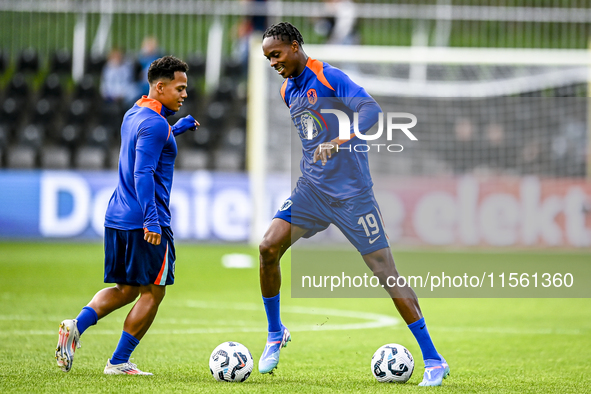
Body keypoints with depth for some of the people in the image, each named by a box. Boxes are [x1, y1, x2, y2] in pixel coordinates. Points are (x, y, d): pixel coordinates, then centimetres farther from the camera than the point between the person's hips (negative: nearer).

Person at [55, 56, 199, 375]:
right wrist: (151, 219, -29)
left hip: (116, 218, 9)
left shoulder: (134, 114, 15)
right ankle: (119, 362, 3)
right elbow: (143, 173, -24)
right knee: (152, 292, 2)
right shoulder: (155, 124, -14)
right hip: (144, 223, -9)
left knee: (126, 289, 16)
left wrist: (178, 127, 42)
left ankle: (77, 325, -6)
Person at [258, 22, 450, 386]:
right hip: (311, 190, 7)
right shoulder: (288, 92, 12)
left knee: (384, 270, -8)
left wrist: (339, 141, -39)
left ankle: (434, 361, -3)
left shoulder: (329, 77, -12)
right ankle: (276, 334, 11)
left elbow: (372, 111, -26)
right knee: (269, 247, -10)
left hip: (351, 192, -7)